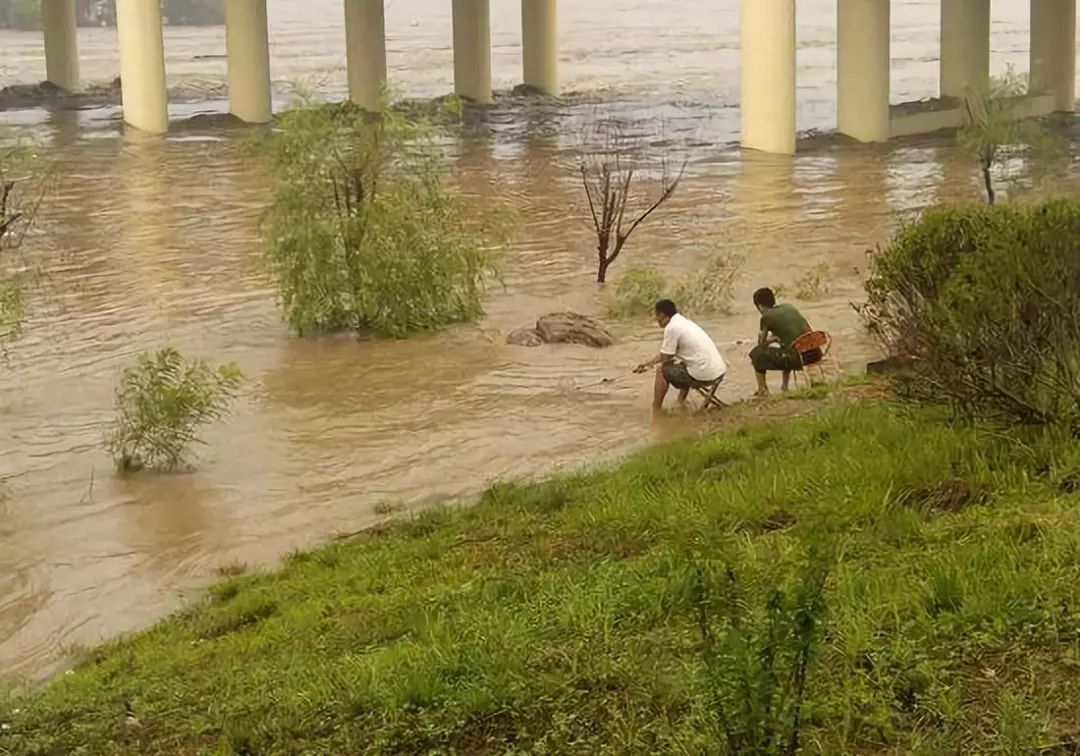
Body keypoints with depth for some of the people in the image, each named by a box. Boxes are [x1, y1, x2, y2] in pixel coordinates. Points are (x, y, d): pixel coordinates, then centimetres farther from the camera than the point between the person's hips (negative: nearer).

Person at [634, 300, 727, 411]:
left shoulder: (671, 327, -10)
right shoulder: (685, 322, 18)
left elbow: (666, 358, -6)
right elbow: (667, 353, 28)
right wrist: (648, 363, 33)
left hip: (704, 375, -9)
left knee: (661, 371, 7)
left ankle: (655, 413, 12)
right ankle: (681, 402, 38)